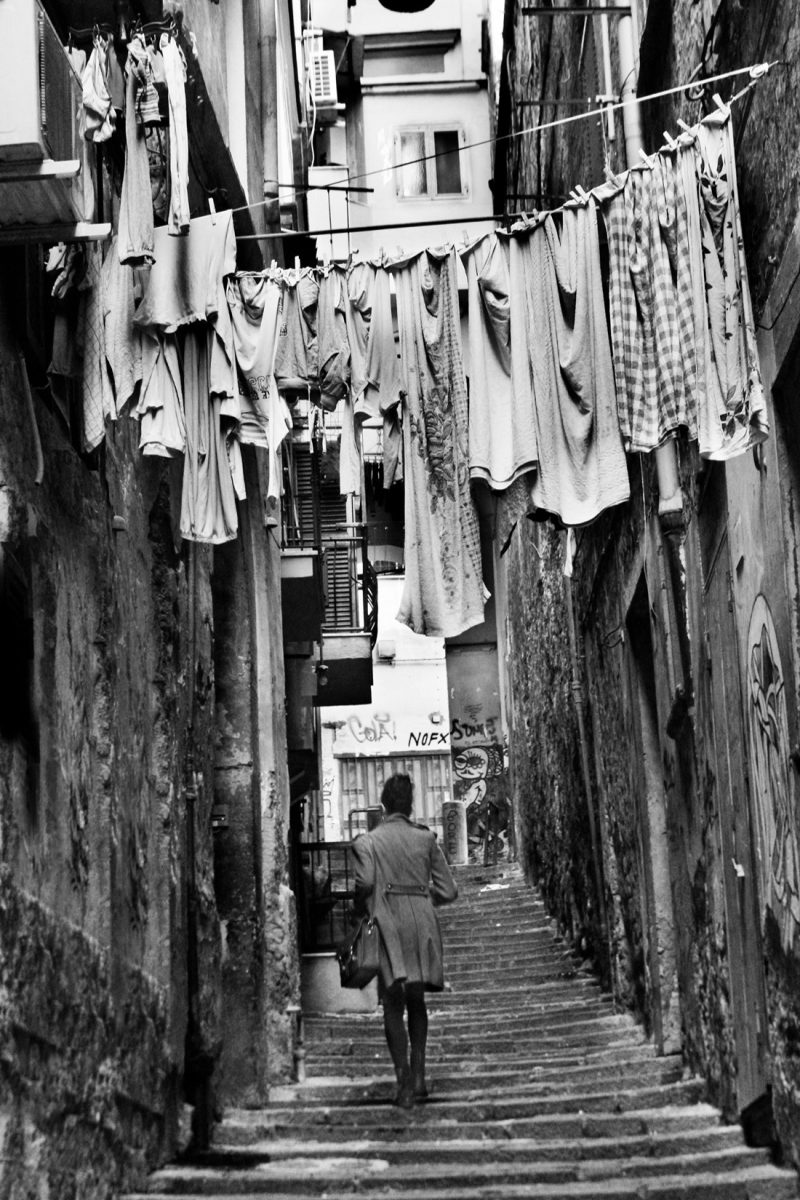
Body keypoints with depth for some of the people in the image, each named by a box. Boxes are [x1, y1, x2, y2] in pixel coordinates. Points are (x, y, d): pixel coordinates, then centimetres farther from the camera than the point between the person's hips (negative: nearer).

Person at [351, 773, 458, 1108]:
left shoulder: (368, 842, -1)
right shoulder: (426, 839, 4)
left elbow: (365, 882, -17)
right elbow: (448, 891, 2)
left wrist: (360, 908, 2)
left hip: (387, 924, -2)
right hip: (422, 922, 2)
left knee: (393, 1006, 1)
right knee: (416, 1002, 17)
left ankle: (404, 1081, -7)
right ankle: (418, 1075, 13)